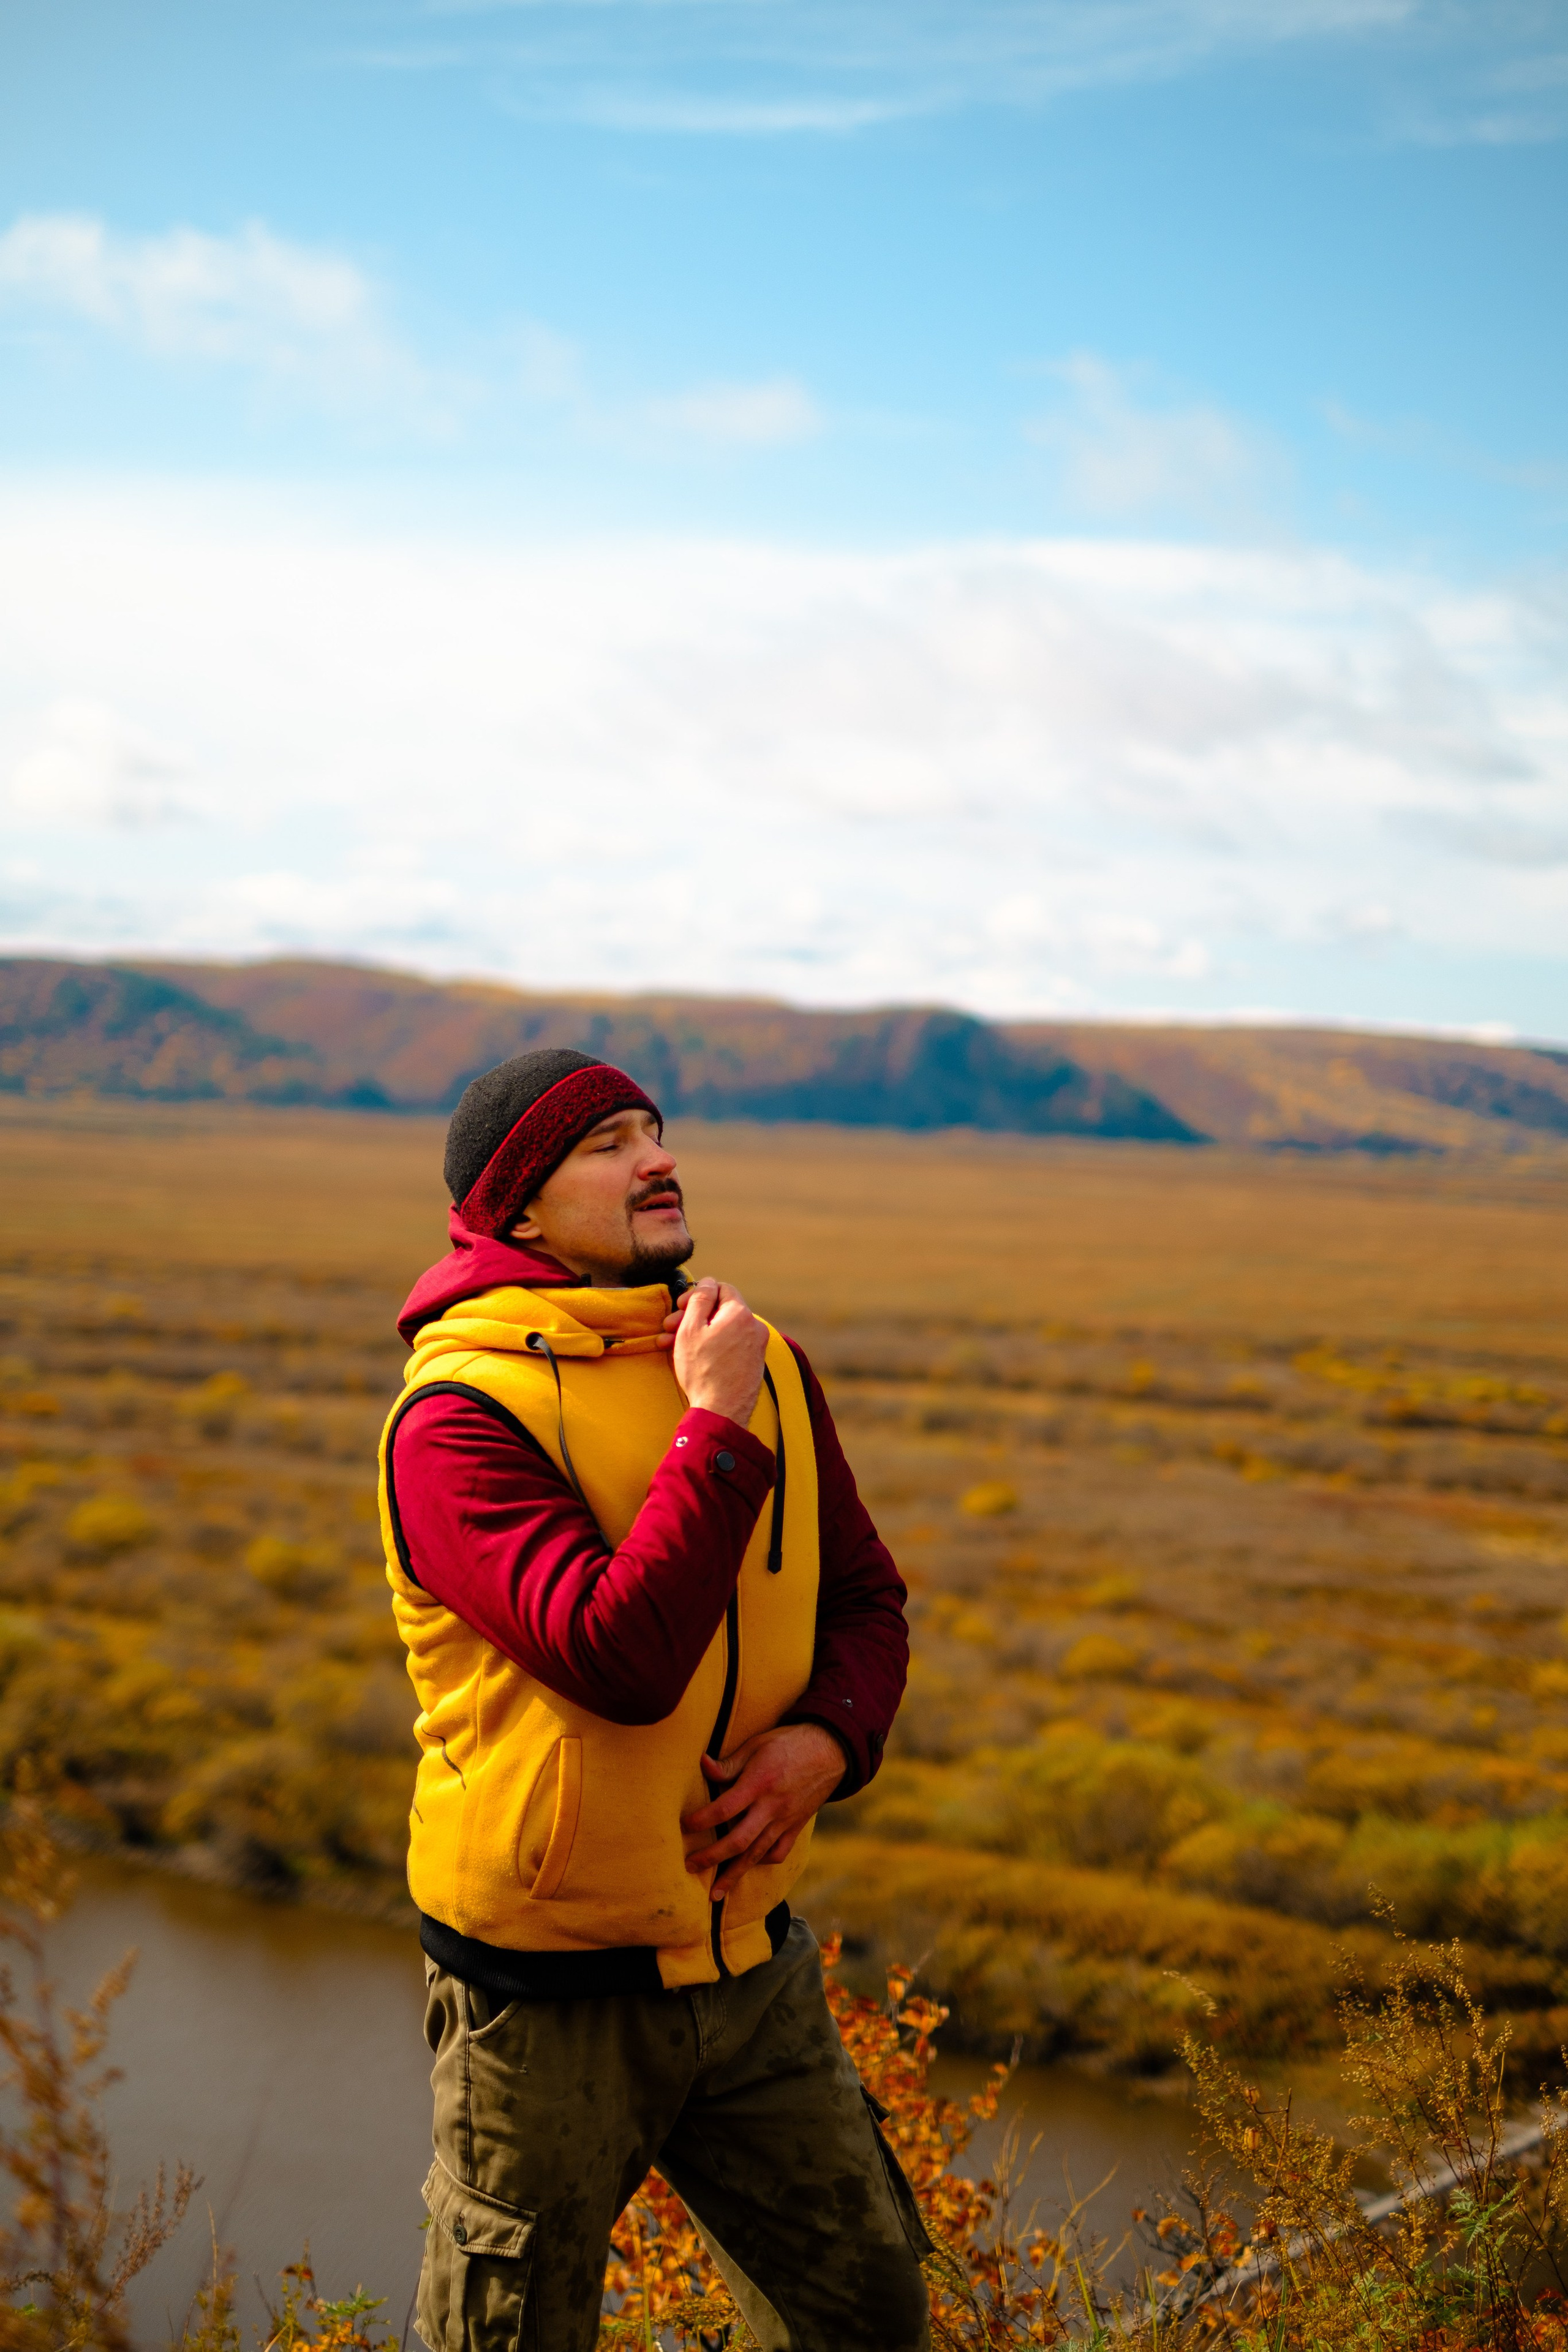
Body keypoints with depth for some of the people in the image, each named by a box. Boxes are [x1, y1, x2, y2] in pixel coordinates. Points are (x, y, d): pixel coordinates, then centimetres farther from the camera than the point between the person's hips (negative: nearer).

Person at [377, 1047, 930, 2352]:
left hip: (751, 1958, 6)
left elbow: (866, 1598, 11)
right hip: (550, 1988, -6)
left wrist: (829, 1736, -9)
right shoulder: (460, 1416, -18)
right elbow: (621, 1657, -30)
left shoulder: (766, 1368, 4)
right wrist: (718, 1429, -23)